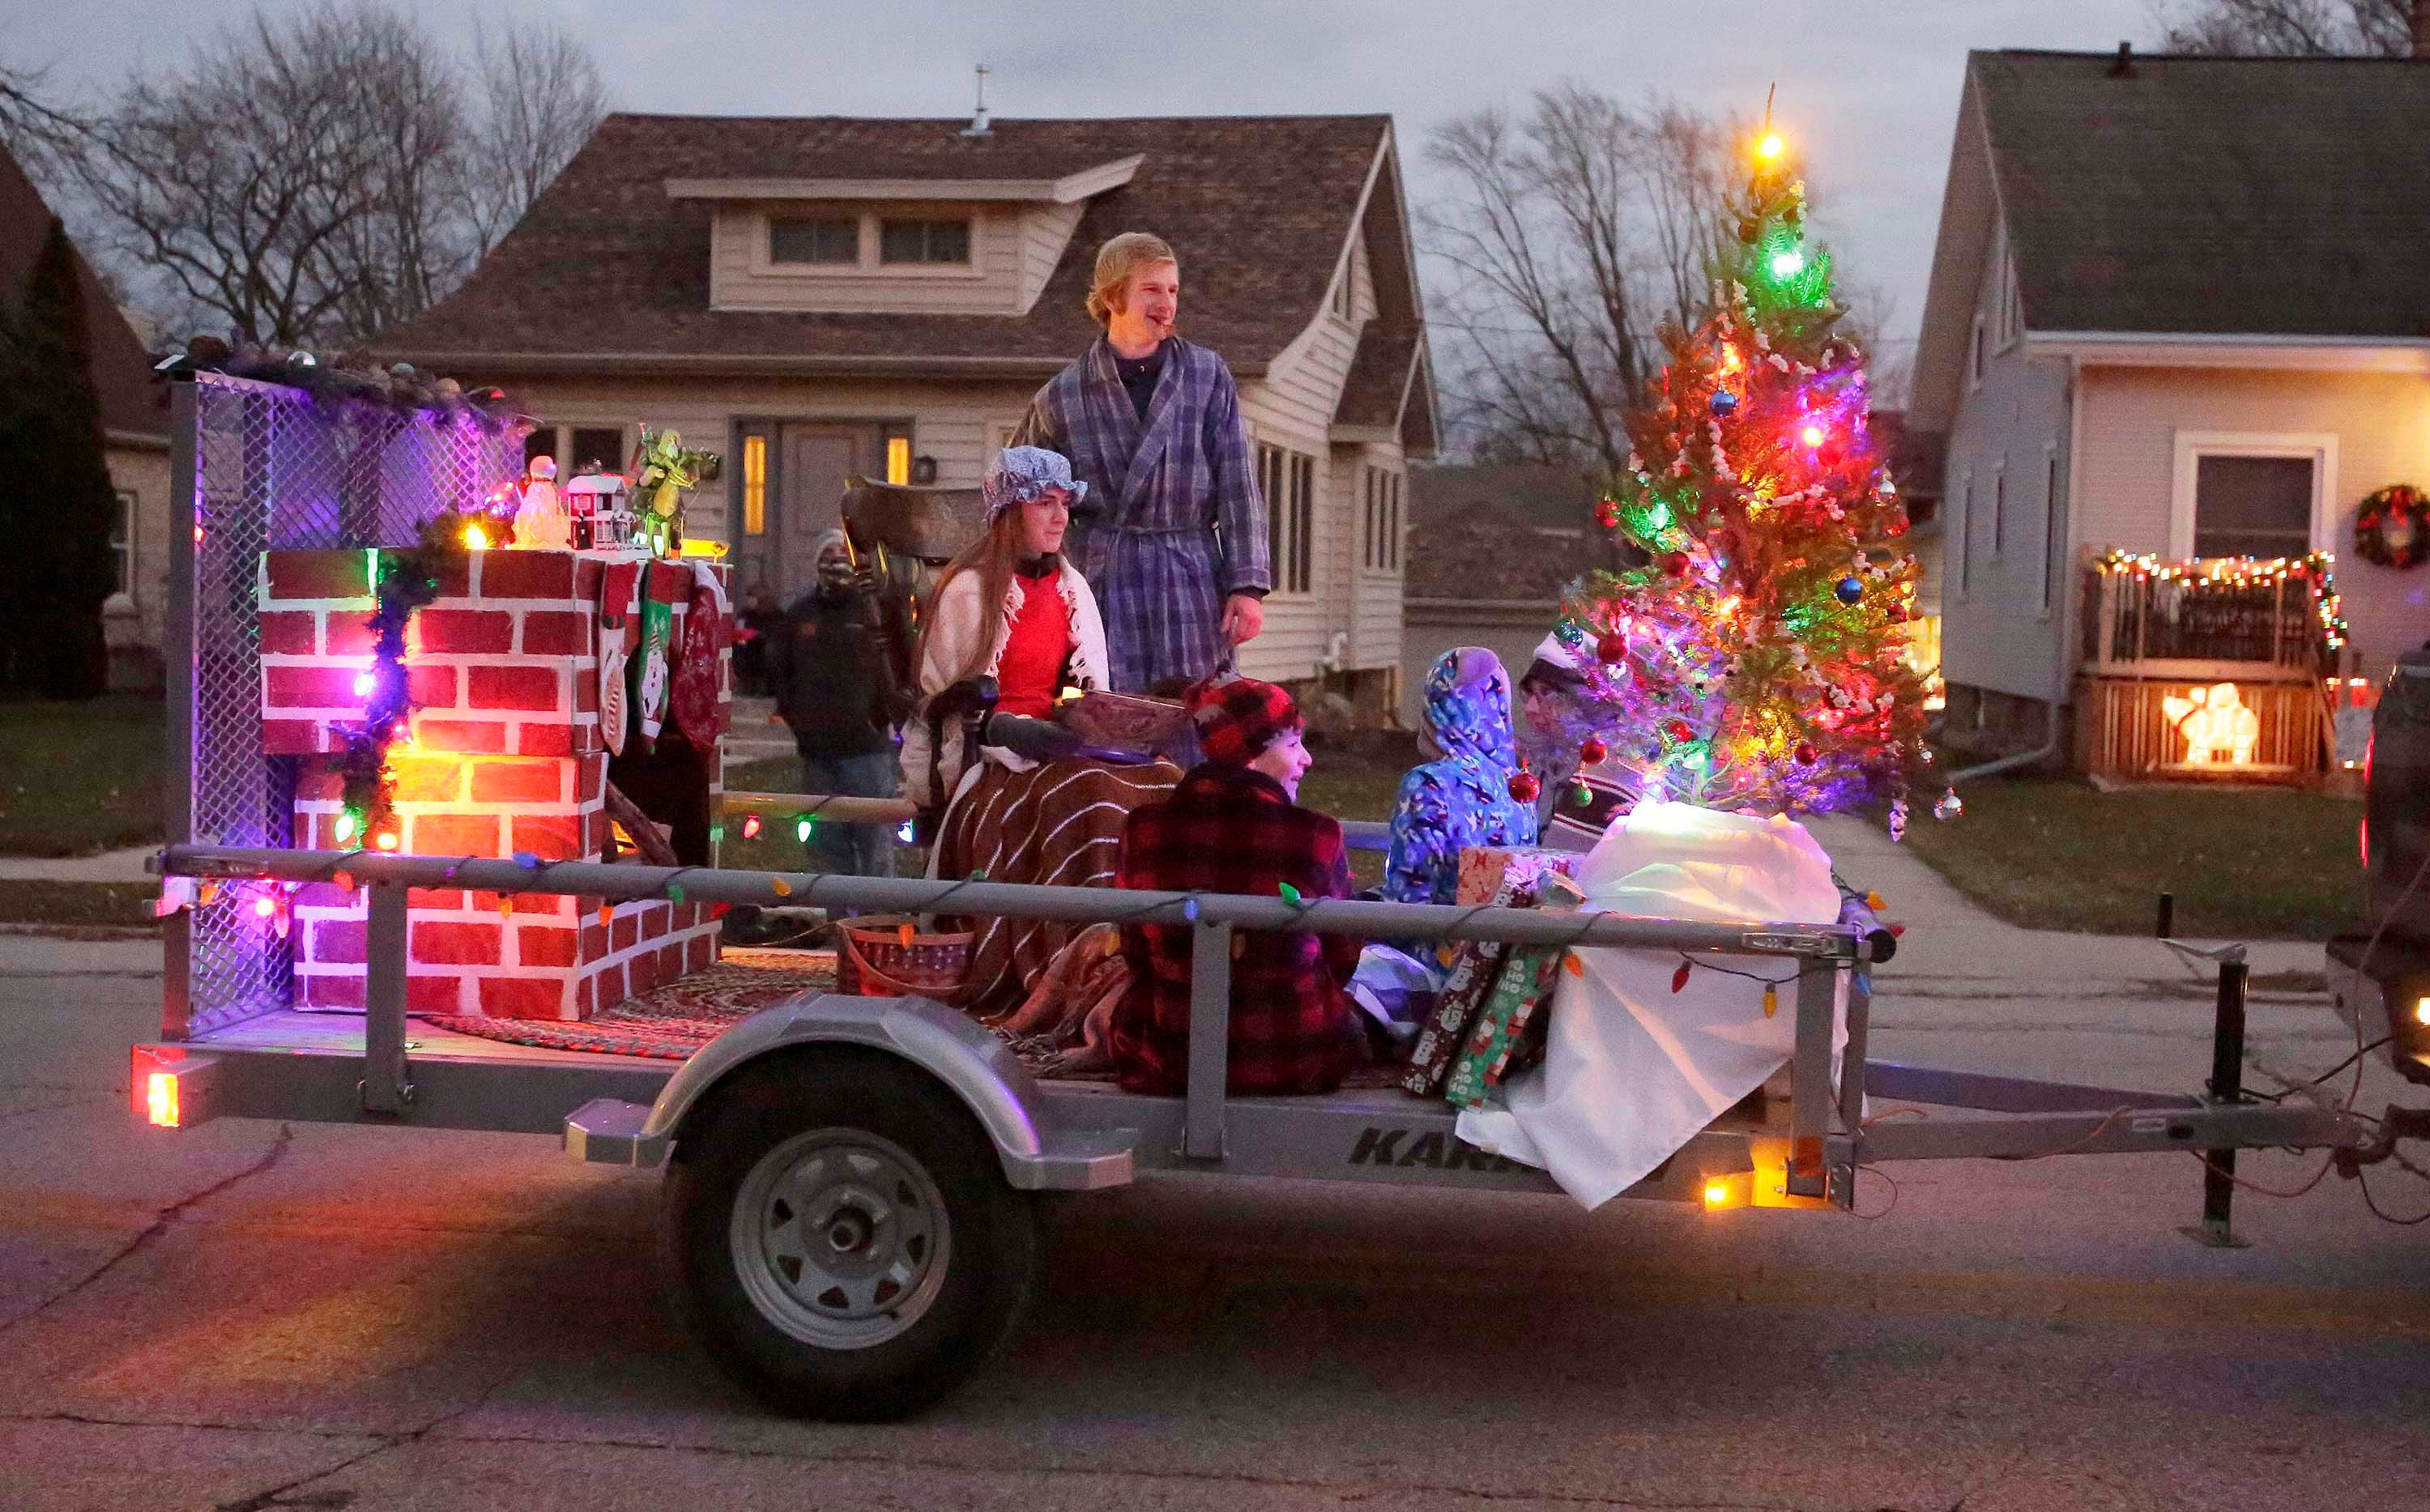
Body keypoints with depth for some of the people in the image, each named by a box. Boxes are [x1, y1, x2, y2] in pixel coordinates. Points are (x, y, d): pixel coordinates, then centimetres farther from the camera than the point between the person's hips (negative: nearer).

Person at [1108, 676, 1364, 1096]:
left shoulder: (1143, 830, -9)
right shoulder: (1317, 837, -16)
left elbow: (1137, 953, 5)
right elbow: (1341, 961, -2)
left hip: (1169, 1062, 1)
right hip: (1299, 1068, -1)